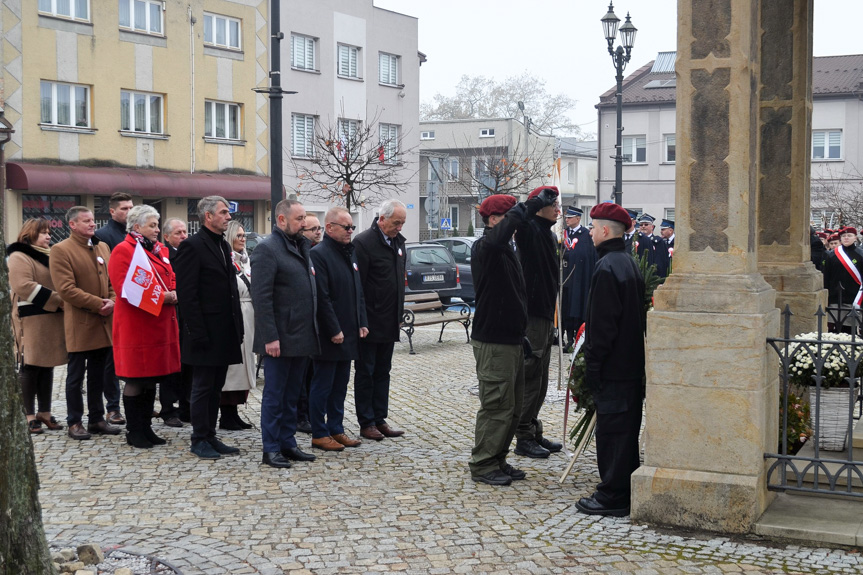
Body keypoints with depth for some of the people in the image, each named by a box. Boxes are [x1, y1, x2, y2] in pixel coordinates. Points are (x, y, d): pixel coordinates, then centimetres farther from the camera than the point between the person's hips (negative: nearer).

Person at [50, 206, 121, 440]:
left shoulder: (102, 247, 13)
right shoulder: (60, 250, -9)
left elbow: (113, 279, 15)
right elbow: (66, 289, -16)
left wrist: (112, 301, -6)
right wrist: (98, 304, -16)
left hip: (104, 323, 6)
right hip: (79, 324, -6)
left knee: (97, 374, 14)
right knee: (76, 376, 4)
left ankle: (96, 419, 23)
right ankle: (74, 422, 13)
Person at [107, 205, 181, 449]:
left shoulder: (161, 250, 17)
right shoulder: (123, 250, -7)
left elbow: (171, 280, 21)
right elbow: (125, 289, -16)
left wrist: (174, 294, -3)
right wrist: (161, 297, -20)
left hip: (161, 324, 8)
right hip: (135, 325, -8)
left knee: (152, 379, 12)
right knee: (135, 380, -1)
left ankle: (145, 427, 22)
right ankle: (133, 431, 8)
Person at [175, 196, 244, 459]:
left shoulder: (224, 245, 15)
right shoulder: (192, 246, -12)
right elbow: (186, 293, -16)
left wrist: (238, 326, 13)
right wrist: (197, 333, -19)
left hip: (225, 332, 8)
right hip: (206, 333, -8)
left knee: (216, 388, 13)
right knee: (203, 387, 1)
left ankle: (210, 437, 21)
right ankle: (199, 440, 10)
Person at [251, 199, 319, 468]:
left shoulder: (301, 247, 15)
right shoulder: (267, 249, -12)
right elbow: (261, 297, -17)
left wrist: (312, 332, 14)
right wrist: (270, 337, -21)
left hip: (302, 337, 8)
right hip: (281, 339, -8)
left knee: (292, 395, 15)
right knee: (274, 395, 1)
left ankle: (288, 443, 23)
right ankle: (271, 449, 8)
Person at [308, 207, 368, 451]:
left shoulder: (349, 253, 15)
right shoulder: (319, 254, -14)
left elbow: (358, 292, 19)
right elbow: (322, 298, -18)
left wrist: (362, 323, 10)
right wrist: (334, 330, -19)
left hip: (348, 334, 9)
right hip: (328, 336, -8)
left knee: (340, 385, 14)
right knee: (323, 384, 0)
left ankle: (336, 429, 23)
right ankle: (319, 434, 7)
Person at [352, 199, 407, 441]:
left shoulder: (398, 242, 11)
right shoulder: (363, 242, -14)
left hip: (390, 322, 8)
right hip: (370, 322, -8)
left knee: (383, 372, 12)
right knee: (365, 373, 2)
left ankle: (380, 419, 19)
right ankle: (366, 423, 8)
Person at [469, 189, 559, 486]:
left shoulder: (506, 250, 18)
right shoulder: (484, 248, -12)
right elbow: (503, 230, -37)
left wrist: (521, 337, 22)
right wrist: (535, 203, -31)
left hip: (511, 341, 10)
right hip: (492, 342, -10)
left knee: (512, 408, 14)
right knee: (497, 406, -6)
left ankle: (497, 461, 24)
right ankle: (482, 465, 4)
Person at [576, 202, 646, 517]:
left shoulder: (606, 268, -18)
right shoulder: (630, 264, 13)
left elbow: (602, 324, -21)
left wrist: (592, 365, -14)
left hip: (613, 369, -10)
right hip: (632, 364, 10)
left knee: (611, 429, -3)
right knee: (627, 429, 16)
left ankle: (612, 497, 3)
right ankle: (627, 489, 26)